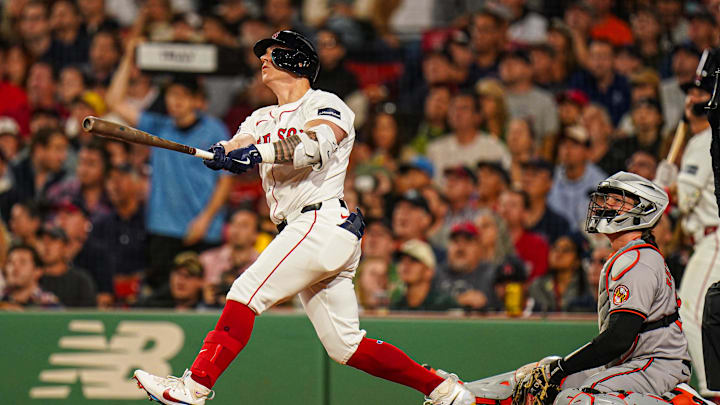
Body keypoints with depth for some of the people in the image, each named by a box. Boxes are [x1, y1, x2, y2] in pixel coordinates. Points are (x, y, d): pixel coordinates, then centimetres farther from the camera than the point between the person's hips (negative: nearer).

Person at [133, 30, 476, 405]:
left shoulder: (324, 104, 2)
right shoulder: (261, 119, 26)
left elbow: (317, 144, -20)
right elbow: (240, 145, 5)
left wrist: (258, 153, -31)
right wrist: (225, 152, -19)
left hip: (323, 221, -9)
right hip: (301, 231, 9)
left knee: (246, 291, -18)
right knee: (345, 346, 6)